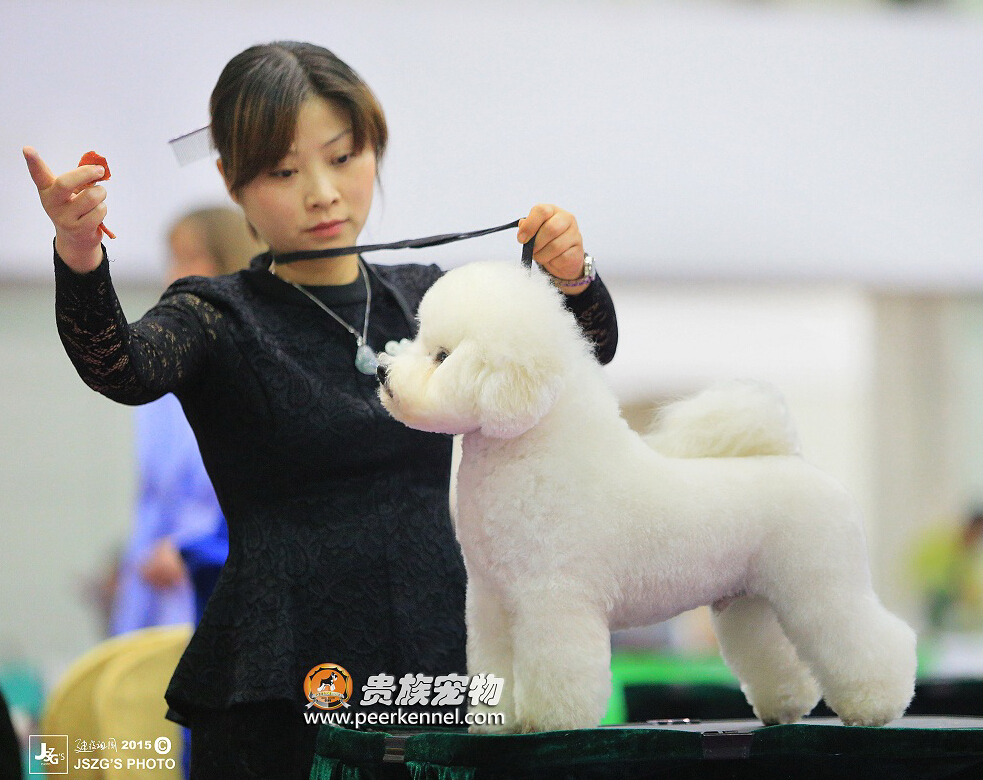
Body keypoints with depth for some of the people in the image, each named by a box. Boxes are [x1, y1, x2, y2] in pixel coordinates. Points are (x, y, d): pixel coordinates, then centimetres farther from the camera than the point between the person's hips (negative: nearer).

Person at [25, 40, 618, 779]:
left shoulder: (424, 299, 13)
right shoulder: (218, 317, -2)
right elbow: (124, 369, -23)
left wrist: (571, 278, -19)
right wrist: (80, 256, -44)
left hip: (441, 663, 4)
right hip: (274, 697, -4)